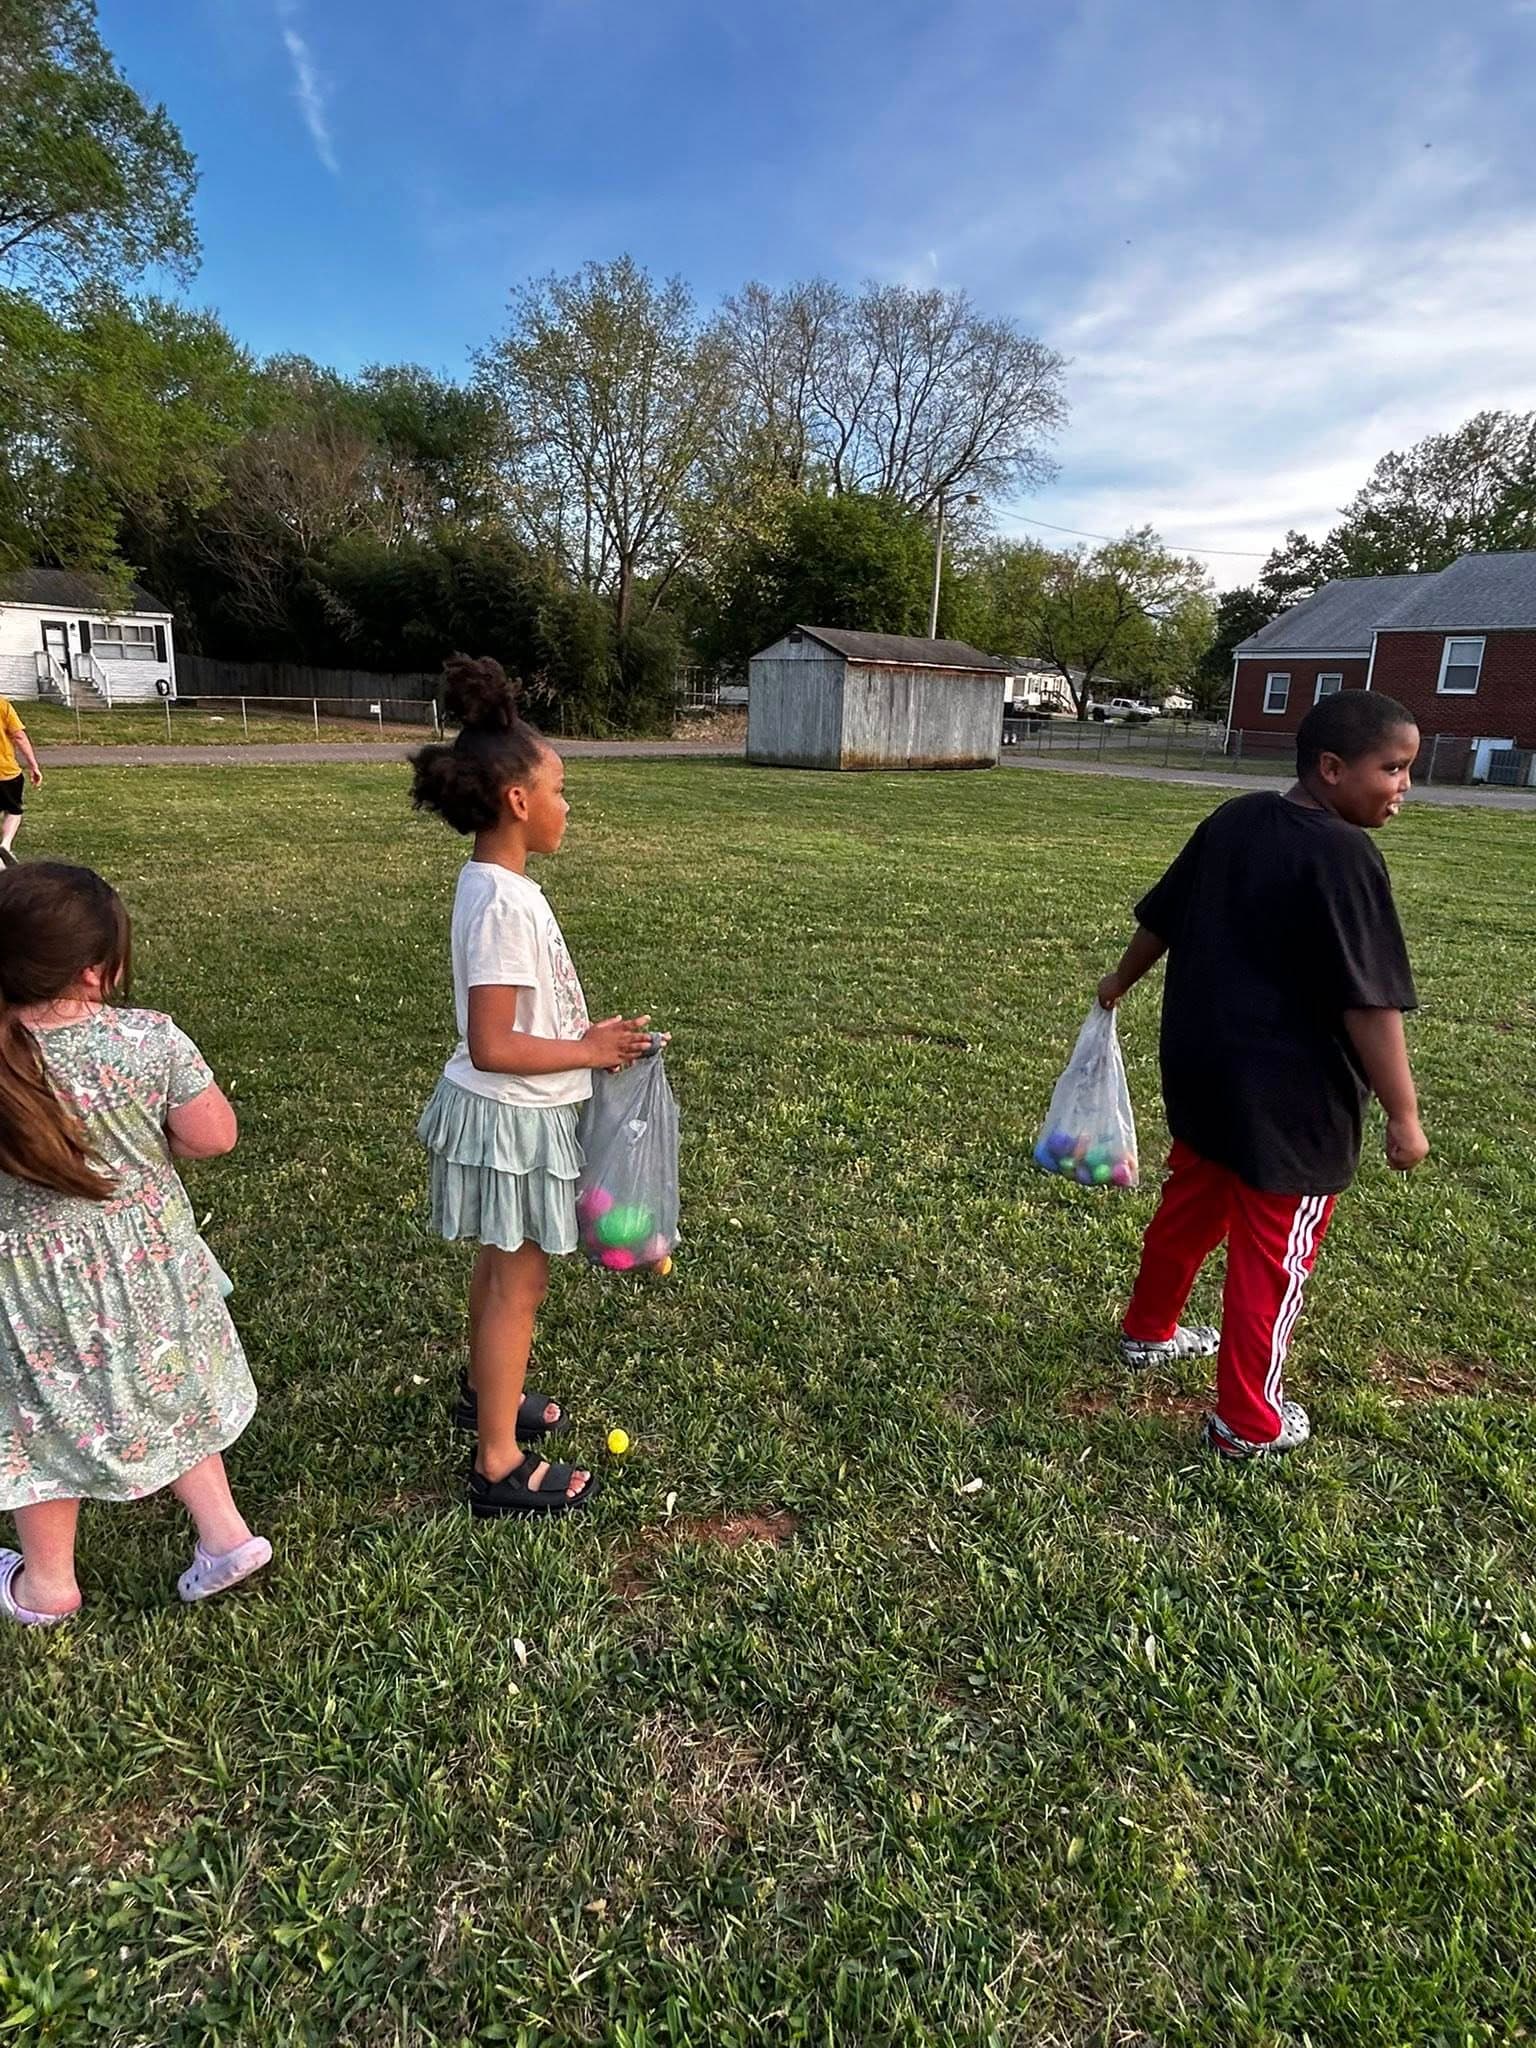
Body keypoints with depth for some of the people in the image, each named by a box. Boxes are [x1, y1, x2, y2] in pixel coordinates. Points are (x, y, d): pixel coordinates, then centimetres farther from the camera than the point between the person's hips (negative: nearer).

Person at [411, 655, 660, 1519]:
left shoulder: (494, 882, 4)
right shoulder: (505, 903, -27)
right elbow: (492, 1047, -28)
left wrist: (586, 1034, 6)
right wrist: (590, 1051, -19)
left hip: (516, 1112, 9)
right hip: (513, 1119, -9)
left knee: (501, 1266, 26)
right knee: (521, 1281, 4)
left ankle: (485, 1391, 48)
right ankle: (501, 1466, 20)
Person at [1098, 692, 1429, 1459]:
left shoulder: (1233, 821, 4)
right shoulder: (1344, 856, -20)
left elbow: (1160, 918, 14)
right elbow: (1369, 1002, -22)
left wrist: (1121, 980, 31)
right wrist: (1404, 1116, -16)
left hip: (1201, 1066, 8)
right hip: (1288, 1095, -8)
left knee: (1189, 1205, 25)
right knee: (1272, 1253, 6)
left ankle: (1148, 1330, 45)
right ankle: (1248, 1423, 20)